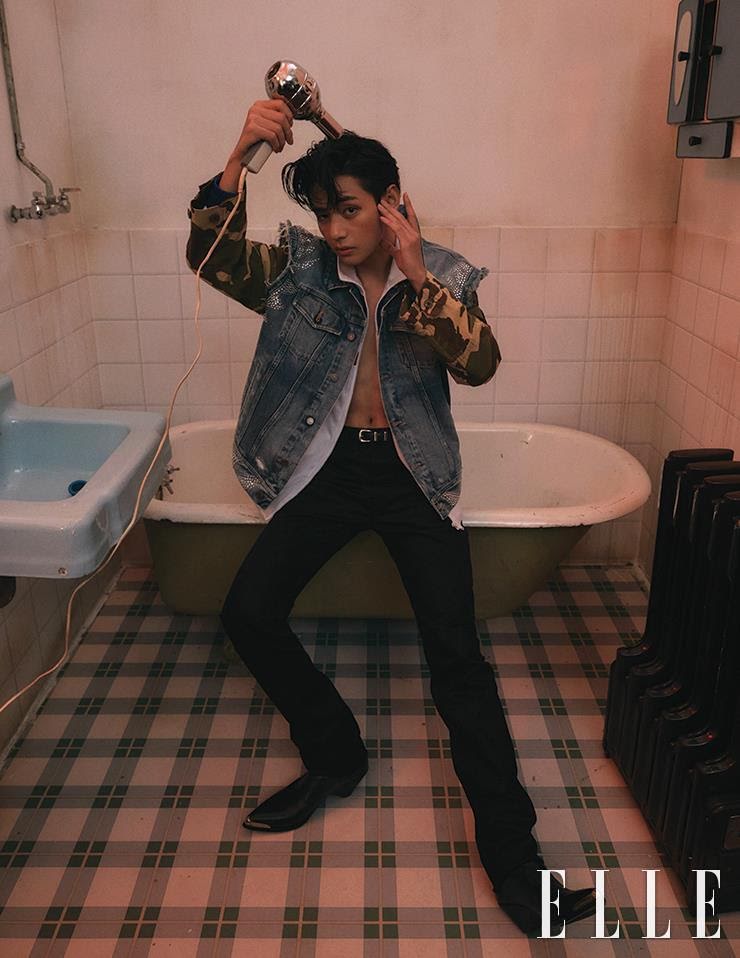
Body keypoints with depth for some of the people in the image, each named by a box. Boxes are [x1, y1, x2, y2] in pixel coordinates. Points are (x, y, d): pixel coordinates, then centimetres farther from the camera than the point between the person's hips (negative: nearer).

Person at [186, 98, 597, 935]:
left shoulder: (444, 275, 0)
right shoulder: (299, 266, 3)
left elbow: (479, 364, -15)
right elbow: (212, 255, -11)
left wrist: (418, 277, -23)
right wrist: (239, 155, -24)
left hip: (412, 474, -2)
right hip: (328, 466, 3)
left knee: (456, 653, -13)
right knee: (248, 614, -13)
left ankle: (510, 853, -4)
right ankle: (334, 757, 10)